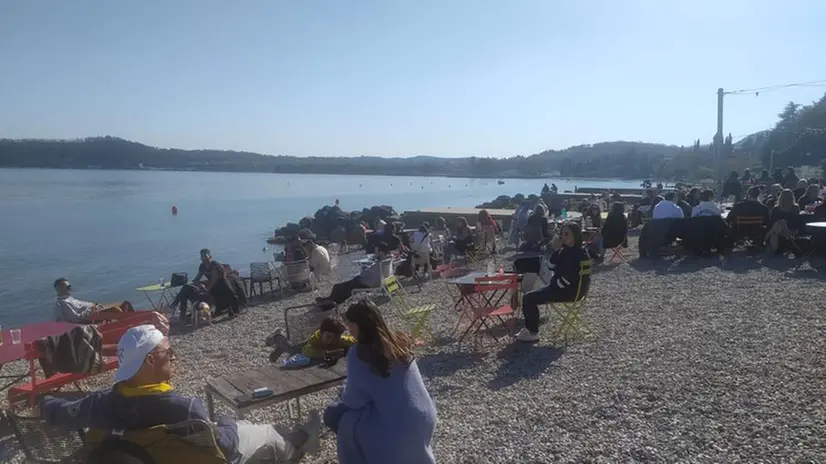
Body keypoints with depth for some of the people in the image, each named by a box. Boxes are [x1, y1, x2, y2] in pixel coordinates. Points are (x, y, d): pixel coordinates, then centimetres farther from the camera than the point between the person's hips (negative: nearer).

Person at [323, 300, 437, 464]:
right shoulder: (401, 341, 2)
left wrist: (344, 392, 12)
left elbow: (353, 401, -9)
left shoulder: (358, 354, -15)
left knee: (333, 414, 9)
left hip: (397, 428, -6)